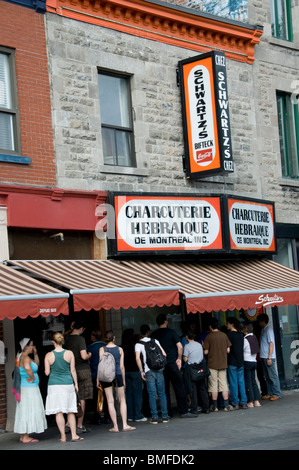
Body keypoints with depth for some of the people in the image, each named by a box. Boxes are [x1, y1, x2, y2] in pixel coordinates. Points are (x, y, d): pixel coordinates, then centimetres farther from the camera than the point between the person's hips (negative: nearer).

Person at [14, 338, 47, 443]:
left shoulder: (21, 357, 15)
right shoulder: (25, 357, -17)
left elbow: (36, 364, 26)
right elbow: (27, 368, -38)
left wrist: (35, 354, 13)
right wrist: (32, 378, -23)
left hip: (24, 387, 10)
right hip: (29, 388, -10)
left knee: (24, 412, 13)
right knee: (28, 411, -6)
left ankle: (23, 435, 19)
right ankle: (25, 437, -4)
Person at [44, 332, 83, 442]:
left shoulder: (48, 356, -4)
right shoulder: (69, 353, -2)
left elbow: (47, 372, 0)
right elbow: (73, 370, 1)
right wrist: (76, 383, 11)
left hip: (54, 384, -1)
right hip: (67, 384, 1)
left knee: (59, 412, 2)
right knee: (70, 411, 9)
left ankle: (63, 437, 3)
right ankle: (74, 435, 8)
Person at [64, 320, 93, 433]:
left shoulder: (66, 338, 3)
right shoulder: (80, 339, -14)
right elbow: (84, 356, -20)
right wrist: (89, 355, -1)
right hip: (83, 370, -6)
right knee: (82, 399, 1)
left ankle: (69, 424, 9)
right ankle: (79, 426, 3)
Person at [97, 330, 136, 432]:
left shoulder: (102, 349, -2)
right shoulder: (120, 349, 2)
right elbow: (122, 366, 4)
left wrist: (98, 379, 3)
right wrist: (123, 379, 12)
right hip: (118, 375, 1)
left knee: (110, 401, 2)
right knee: (122, 400, 10)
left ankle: (115, 426, 1)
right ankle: (124, 425, 5)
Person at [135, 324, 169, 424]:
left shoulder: (138, 344, 3)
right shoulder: (155, 341, 10)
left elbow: (138, 358, -10)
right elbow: (164, 354, 6)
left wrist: (141, 371, -6)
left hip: (149, 371, -2)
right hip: (159, 370, 2)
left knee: (152, 394, 2)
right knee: (162, 393, 8)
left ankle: (154, 417, -1)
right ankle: (165, 416, 8)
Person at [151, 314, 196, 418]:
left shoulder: (153, 334, 6)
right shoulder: (171, 332, -3)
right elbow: (180, 347, -8)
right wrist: (179, 358, 3)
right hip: (172, 363, -3)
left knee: (164, 389, 7)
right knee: (179, 387, 1)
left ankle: (167, 413, 8)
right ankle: (184, 411, 0)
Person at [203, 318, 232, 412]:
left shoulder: (209, 337, -9)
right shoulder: (224, 335, 1)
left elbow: (206, 352, -10)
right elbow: (228, 350, 4)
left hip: (212, 364, -3)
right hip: (223, 364, 3)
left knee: (213, 386, 4)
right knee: (224, 384, 7)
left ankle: (214, 406, 7)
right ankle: (227, 405, 4)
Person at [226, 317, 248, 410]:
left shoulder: (229, 334, -11)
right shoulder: (241, 334, 6)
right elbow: (242, 347, 13)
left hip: (232, 362, -5)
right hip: (241, 361, 5)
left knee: (233, 383, 0)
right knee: (241, 382, 8)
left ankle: (235, 403, 1)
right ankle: (243, 402, 7)